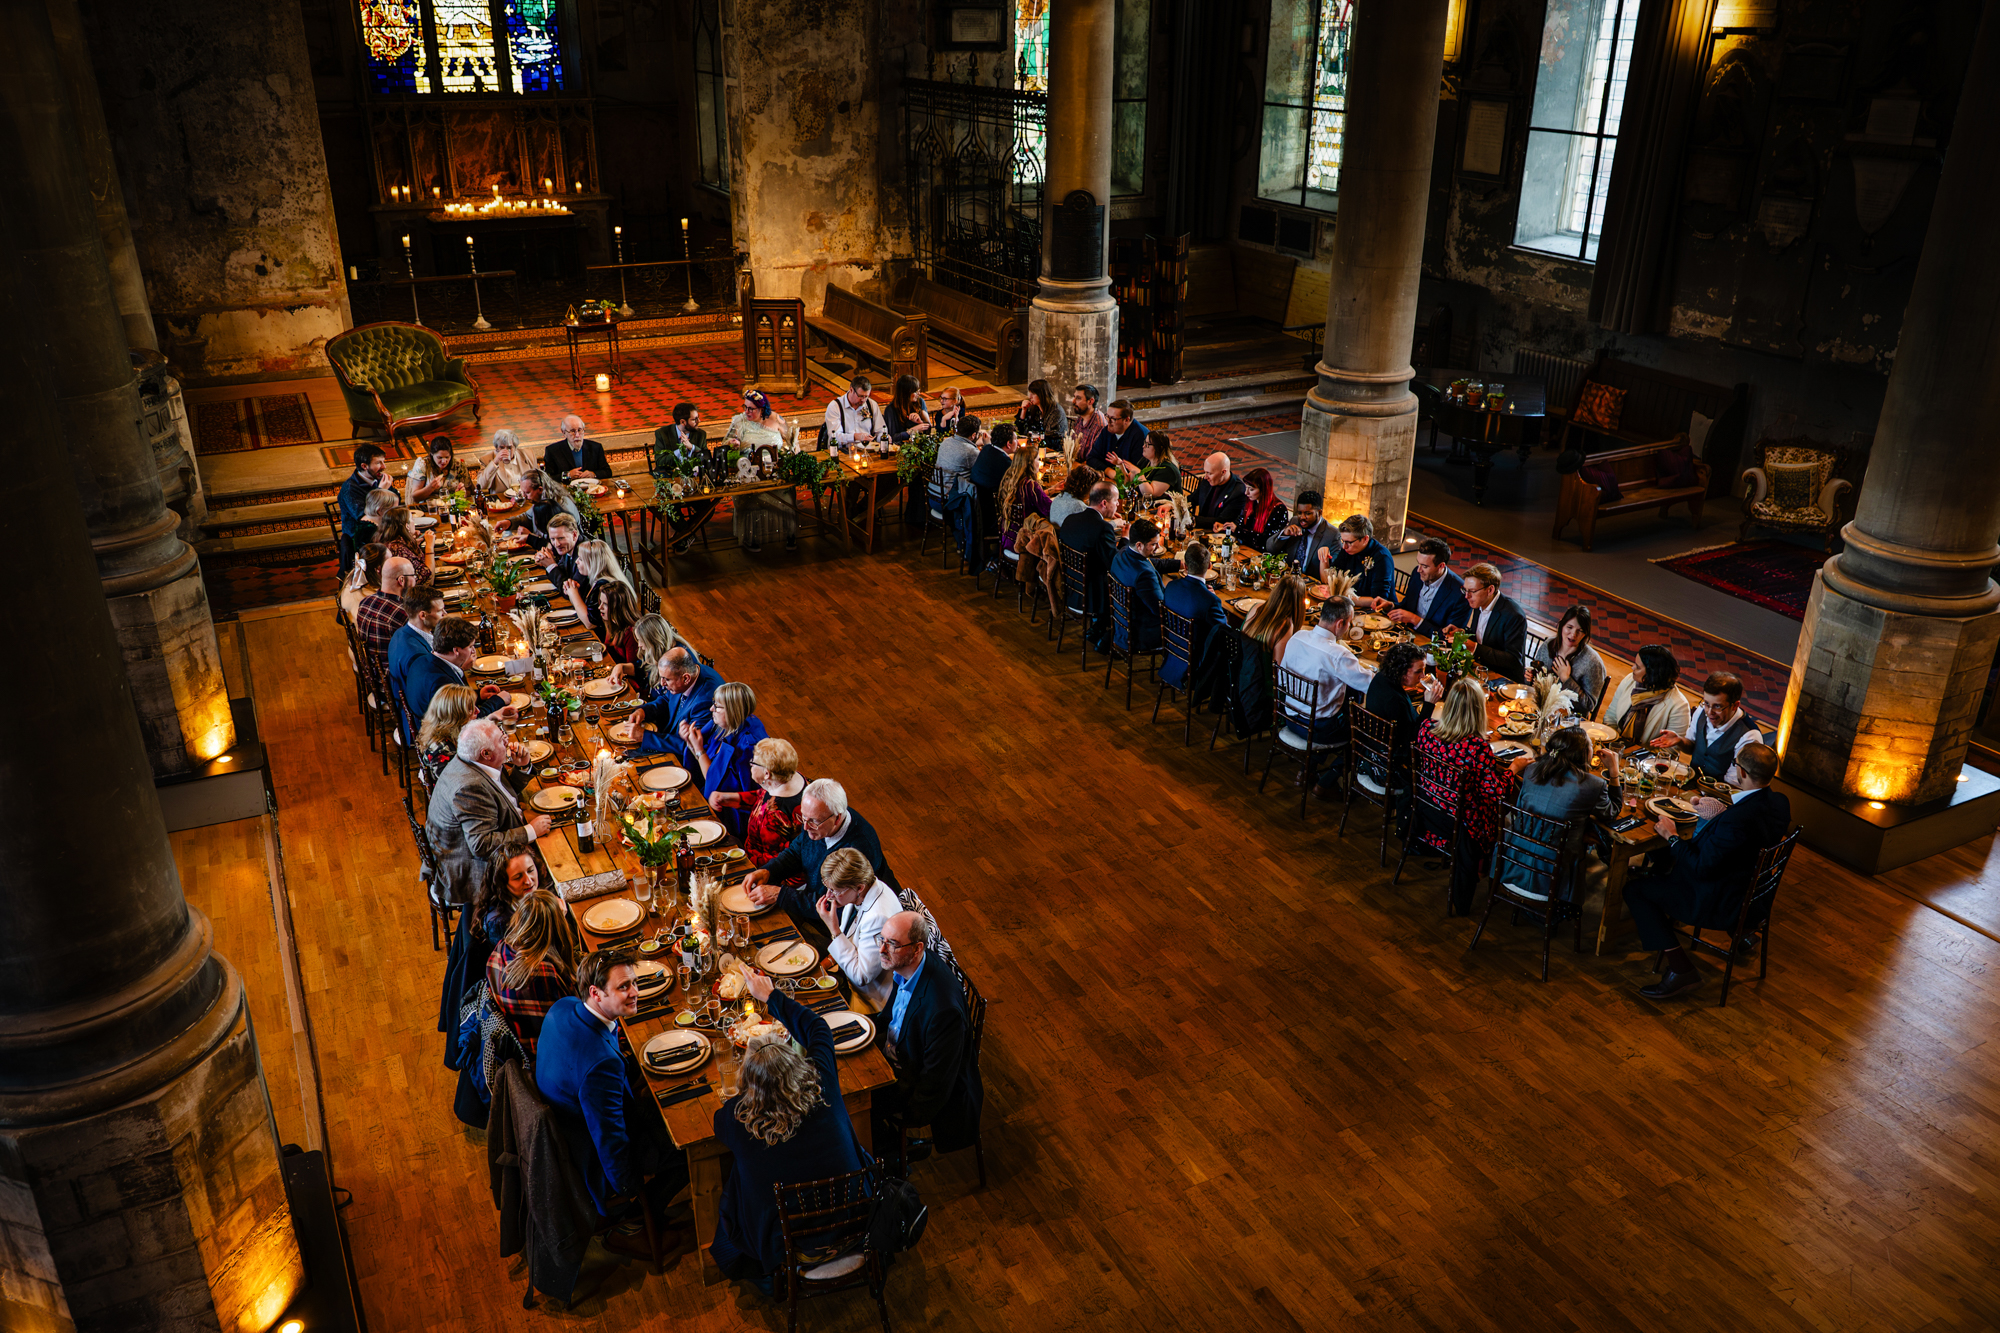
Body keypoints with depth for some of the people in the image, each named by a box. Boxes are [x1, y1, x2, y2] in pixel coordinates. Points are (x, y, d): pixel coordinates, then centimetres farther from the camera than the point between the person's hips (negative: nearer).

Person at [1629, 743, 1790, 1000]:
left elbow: (1701, 868, -27)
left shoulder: (1736, 820, -36)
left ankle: (1681, 969, -1)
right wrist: (1721, 813, 5)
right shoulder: (1778, 802, -9)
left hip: (1720, 902, -10)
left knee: (1635, 889, -3)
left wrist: (1672, 836, -13)